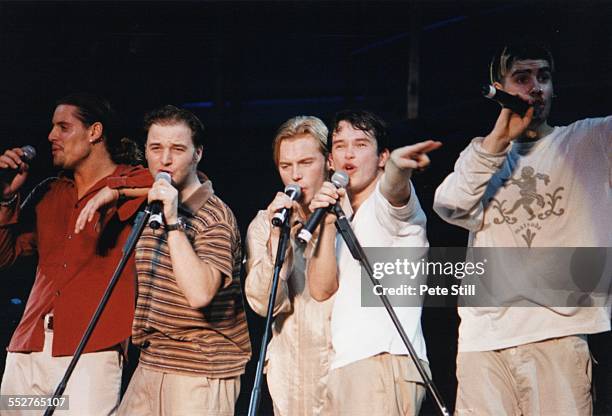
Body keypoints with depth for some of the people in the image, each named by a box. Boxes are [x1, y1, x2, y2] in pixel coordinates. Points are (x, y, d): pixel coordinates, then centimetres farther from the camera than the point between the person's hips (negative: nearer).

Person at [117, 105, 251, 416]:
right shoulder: (153, 207, 12)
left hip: (201, 370, -7)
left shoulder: (214, 216, -14)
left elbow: (200, 294, -28)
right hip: (150, 364, 8)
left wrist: (174, 222, -26)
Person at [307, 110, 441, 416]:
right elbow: (321, 288, 11)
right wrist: (327, 224, -1)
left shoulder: (385, 204, 3)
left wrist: (398, 165, -48)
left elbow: (393, 187, -24)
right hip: (344, 367, 8)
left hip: (386, 359, -8)